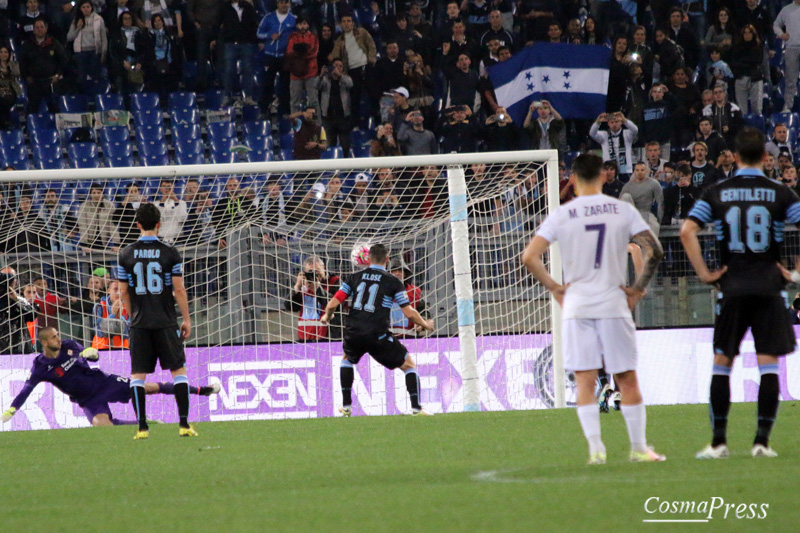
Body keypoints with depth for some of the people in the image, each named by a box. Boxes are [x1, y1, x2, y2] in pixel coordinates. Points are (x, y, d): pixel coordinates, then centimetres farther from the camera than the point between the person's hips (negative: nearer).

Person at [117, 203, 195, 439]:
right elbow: (178, 289, -4)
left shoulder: (126, 255, 1)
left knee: (137, 375, 6)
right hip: (166, 322, -1)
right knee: (179, 370, 6)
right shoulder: (170, 253, -4)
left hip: (139, 323, 1)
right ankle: (184, 424, -1)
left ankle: (142, 427, 0)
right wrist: (186, 319, 6)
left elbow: (123, 292, 5)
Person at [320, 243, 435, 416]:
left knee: (347, 359, 35)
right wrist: (425, 324, 19)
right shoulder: (393, 282, 2)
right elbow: (409, 313, -1)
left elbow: (332, 304, 5)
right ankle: (416, 407, 0)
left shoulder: (354, 277, 9)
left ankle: (346, 406, 31)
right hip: (378, 335, -3)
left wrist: (326, 316, 28)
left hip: (353, 333, 3)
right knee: (409, 365, 12)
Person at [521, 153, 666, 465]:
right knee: (627, 379, 8)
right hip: (614, 303, 0)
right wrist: (638, 288, 3)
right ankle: (639, 447, 12)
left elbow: (529, 257, -6)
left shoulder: (562, 215, -1)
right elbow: (654, 251, -5)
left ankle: (595, 448, -6)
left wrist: (554, 287, 4)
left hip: (577, 304, 0)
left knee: (585, 381, 3)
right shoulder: (622, 210, 0)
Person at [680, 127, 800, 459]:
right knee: (768, 365, 1)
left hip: (731, 287, 1)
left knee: (721, 363, 9)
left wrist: (704, 273, -3)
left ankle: (718, 441, 6)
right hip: (770, 288, -1)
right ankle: (762, 441, -4)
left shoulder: (716, 193, 2)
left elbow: (687, 232, -7)